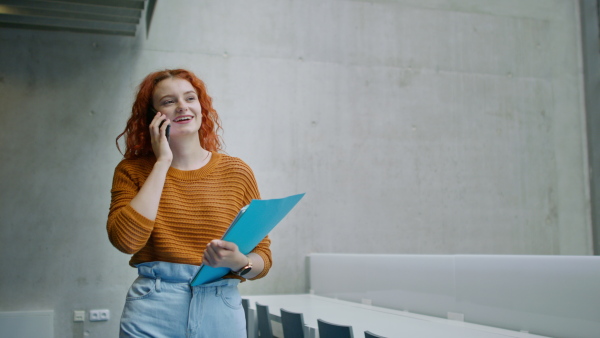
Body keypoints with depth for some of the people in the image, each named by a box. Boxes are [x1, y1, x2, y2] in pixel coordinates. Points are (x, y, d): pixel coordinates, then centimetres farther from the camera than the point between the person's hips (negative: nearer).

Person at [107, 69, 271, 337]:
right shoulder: (132, 171, 2)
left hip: (222, 313, 2)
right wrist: (163, 163, -10)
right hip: (153, 315, -1)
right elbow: (127, 240, -16)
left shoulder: (236, 172, 3)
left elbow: (262, 258, 4)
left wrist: (238, 262, -19)